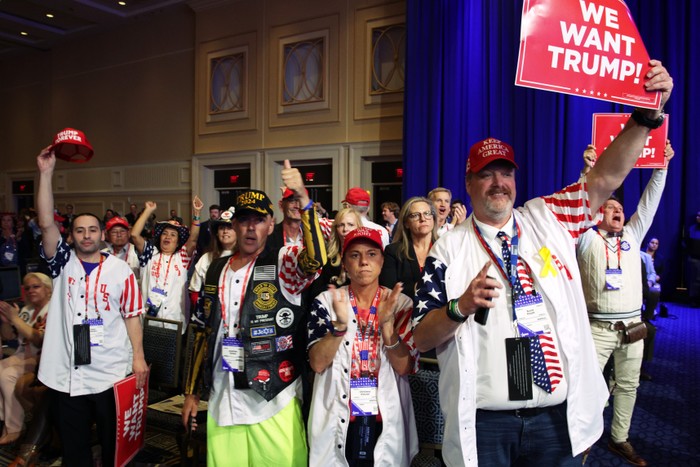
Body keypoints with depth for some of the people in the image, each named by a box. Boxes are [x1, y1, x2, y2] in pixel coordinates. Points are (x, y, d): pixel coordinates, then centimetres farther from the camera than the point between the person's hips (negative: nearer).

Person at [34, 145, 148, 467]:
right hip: (65, 371, 2)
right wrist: (46, 173, -16)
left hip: (111, 372, -1)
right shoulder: (63, 263, 3)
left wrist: (138, 357, -7)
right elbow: (46, 223, -10)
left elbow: (131, 316, 0)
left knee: (114, 440, 13)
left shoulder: (121, 271, -1)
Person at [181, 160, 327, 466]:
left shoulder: (284, 265, -6)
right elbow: (205, 335, 14)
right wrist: (192, 392, 16)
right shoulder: (216, 270, 8)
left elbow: (316, 259, -29)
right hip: (221, 403, 4)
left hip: (273, 404, -4)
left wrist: (303, 199, -37)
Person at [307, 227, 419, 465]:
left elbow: (405, 367, -9)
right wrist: (340, 324, -26)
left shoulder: (401, 303, -3)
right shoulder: (325, 301, -4)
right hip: (337, 421, 0)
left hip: (386, 422, 1)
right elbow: (318, 363, -11)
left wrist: (386, 324, -23)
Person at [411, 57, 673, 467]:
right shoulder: (449, 249, -3)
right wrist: (461, 307, -22)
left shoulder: (548, 220, 6)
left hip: (559, 416, 2)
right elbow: (421, 338, -5)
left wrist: (647, 114, -14)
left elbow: (606, 177, -3)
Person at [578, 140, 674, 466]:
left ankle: (620, 439, 27)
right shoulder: (587, 239, -1)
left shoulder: (632, 236, 12)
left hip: (632, 325, 5)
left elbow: (649, 203, 8)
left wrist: (662, 166, 2)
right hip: (599, 327, -5)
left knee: (628, 385, 13)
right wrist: (590, 173, -22)